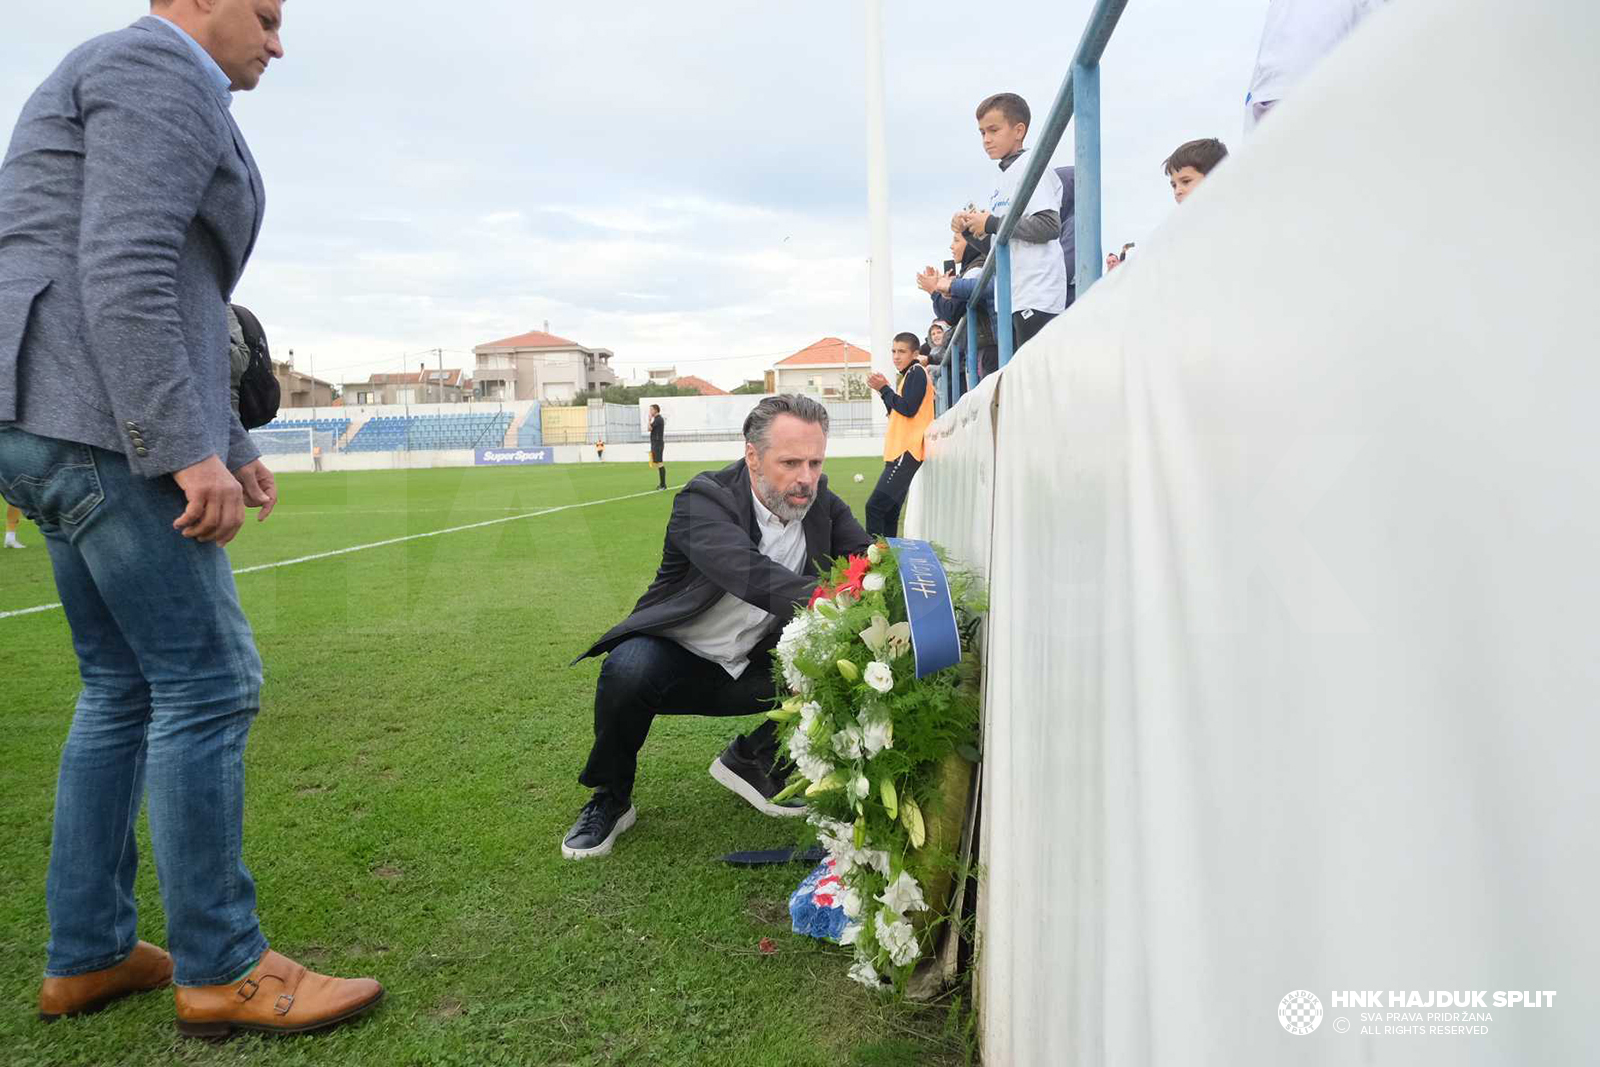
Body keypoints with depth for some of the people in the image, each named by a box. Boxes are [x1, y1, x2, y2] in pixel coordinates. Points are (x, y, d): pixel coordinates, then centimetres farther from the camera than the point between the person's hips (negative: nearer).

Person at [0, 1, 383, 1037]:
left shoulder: (133, 85, 27)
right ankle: (221, 968, 3)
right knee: (209, 683, -7)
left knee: (125, 689, 13)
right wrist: (189, 451, -23)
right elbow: (124, 272, -20)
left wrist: (230, 441, 21)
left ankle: (87, 955, 21)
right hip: (100, 423, -11)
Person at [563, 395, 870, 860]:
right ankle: (608, 799, -5)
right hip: (679, 661, -4)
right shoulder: (705, 499, -23)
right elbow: (748, 573, -42)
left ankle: (750, 758, 10)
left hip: (755, 668, 5)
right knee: (627, 668, -34)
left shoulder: (823, 504, -6)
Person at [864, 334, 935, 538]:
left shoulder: (917, 372, -7)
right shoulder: (909, 375, 22)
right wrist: (883, 389, 10)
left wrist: (884, 389, -8)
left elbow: (908, 408, -19)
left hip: (907, 452, -10)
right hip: (900, 451, 10)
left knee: (875, 506, -18)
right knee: (888, 511, 9)